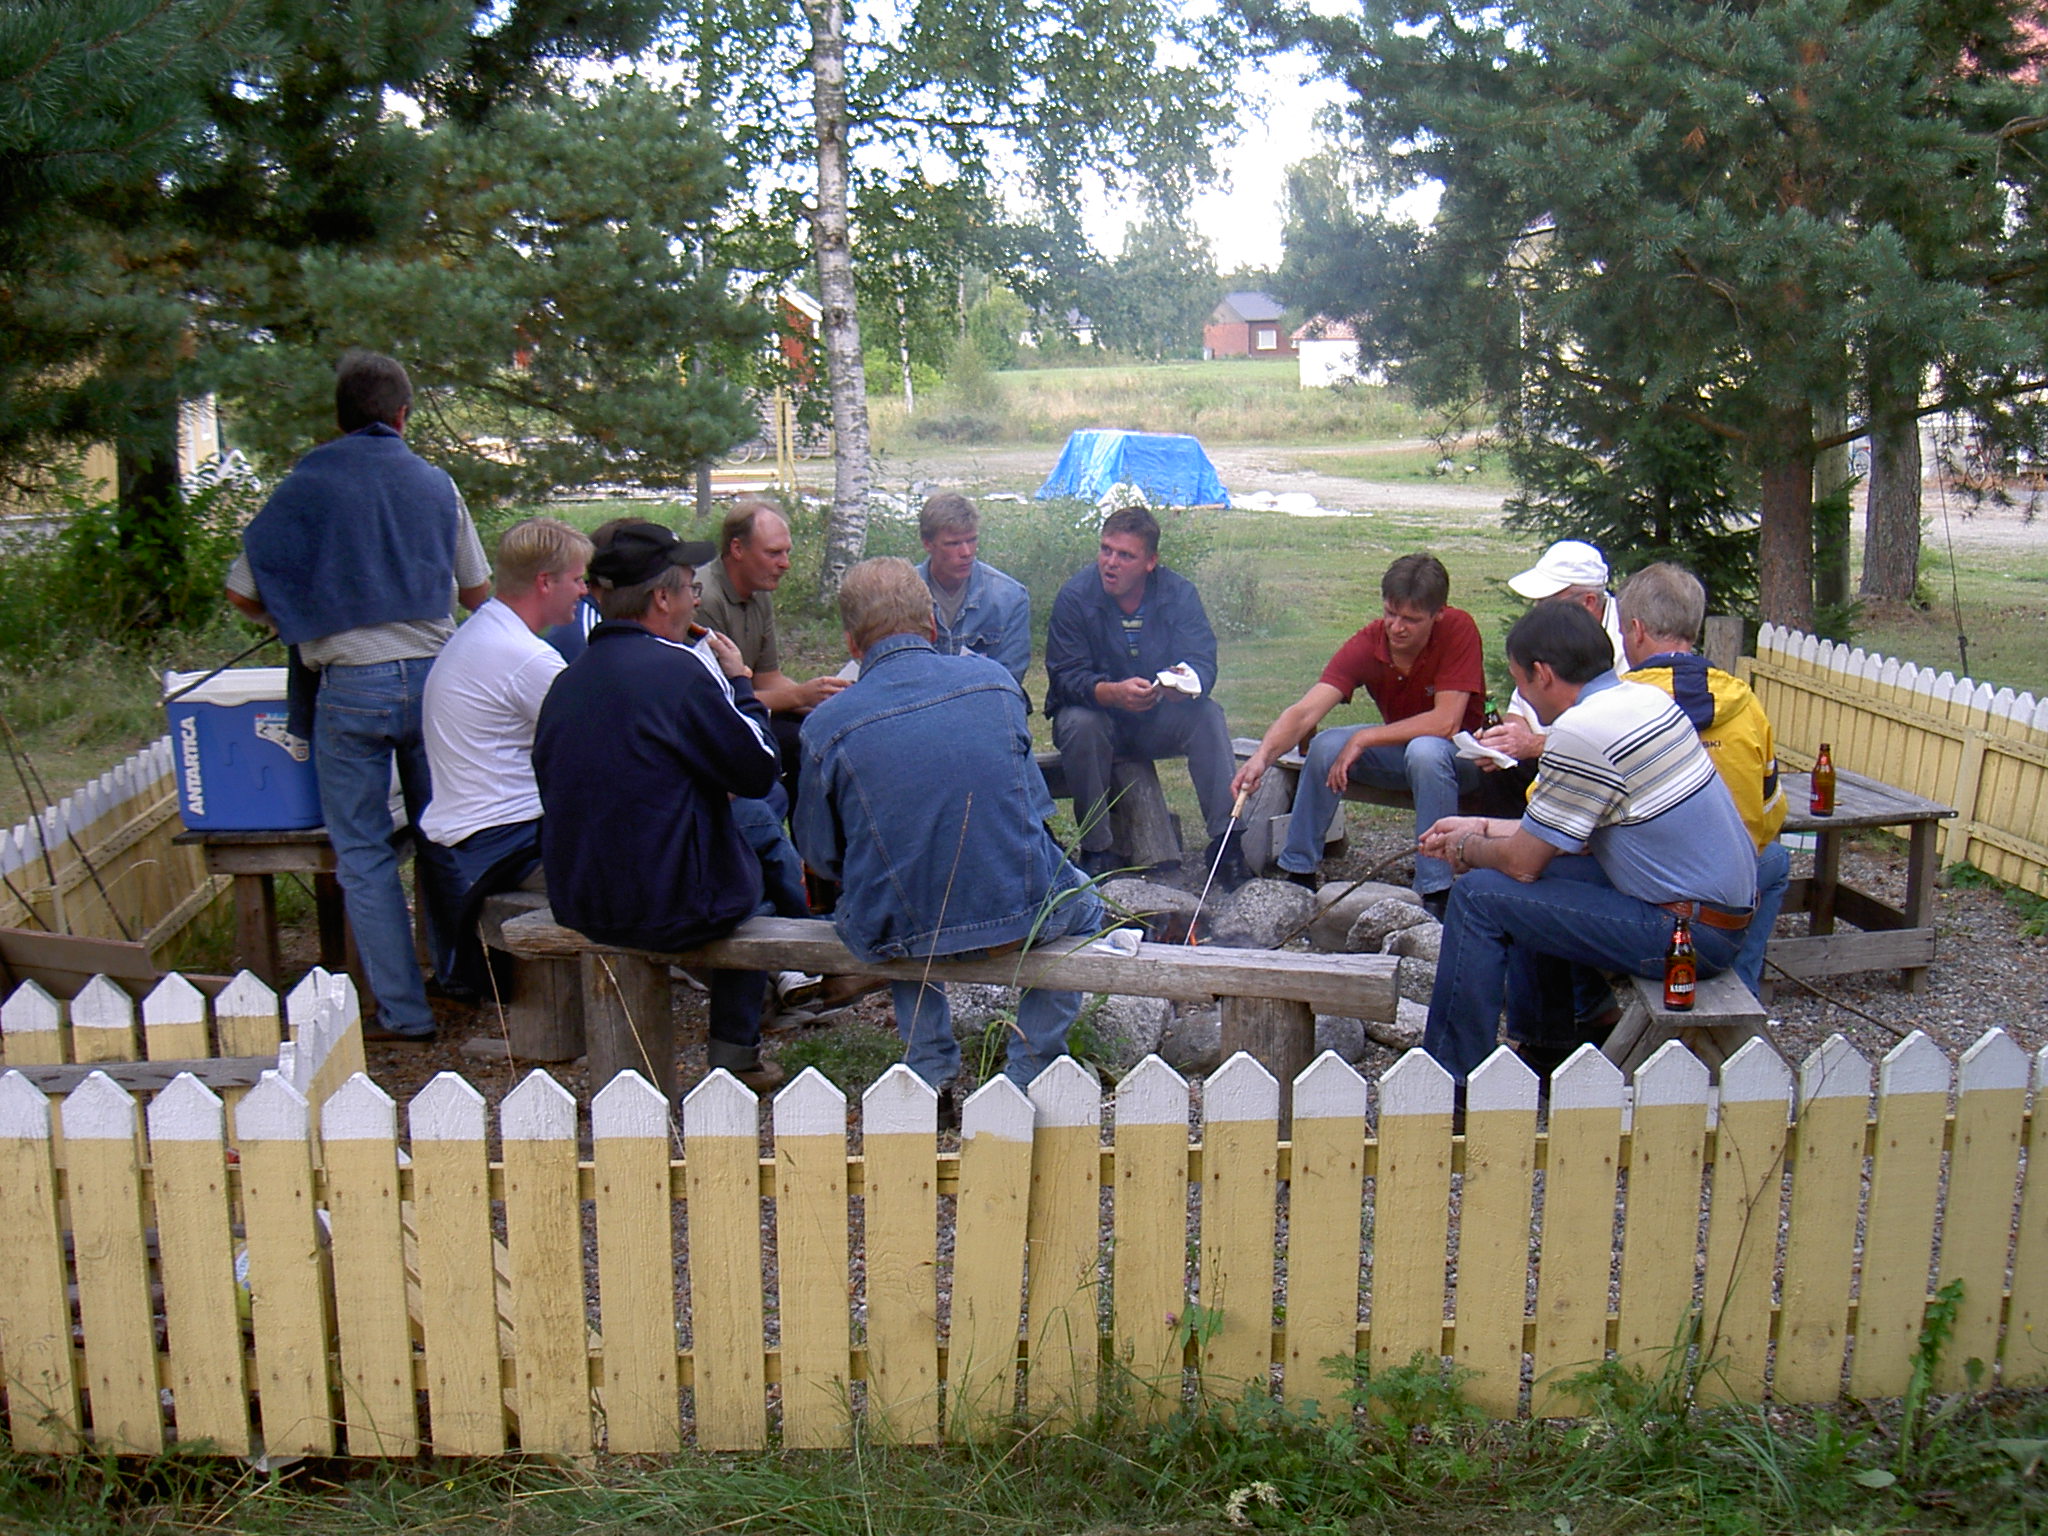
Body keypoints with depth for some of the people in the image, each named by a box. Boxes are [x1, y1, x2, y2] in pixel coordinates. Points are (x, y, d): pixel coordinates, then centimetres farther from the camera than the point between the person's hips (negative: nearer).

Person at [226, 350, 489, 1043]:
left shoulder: (306, 484, -2)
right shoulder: (436, 483, 6)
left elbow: (243, 592, 2)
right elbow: (476, 591, 13)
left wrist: (292, 620, 22)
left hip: (351, 686, -3)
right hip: (434, 674, 3)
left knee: (362, 853, 5)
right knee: (440, 837, 18)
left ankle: (404, 1012, 5)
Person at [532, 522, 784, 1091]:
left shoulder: (567, 680, 4)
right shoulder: (681, 669, -17)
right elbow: (760, 771, -13)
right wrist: (738, 682, 3)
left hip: (575, 905, 7)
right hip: (669, 909, -6)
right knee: (753, 872, 24)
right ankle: (734, 1054, 25)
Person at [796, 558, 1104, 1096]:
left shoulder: (826, 726, -7)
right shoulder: (994, 680, 0)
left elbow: (820, 853, 2)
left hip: (901, 937, 1)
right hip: (1022, 916, 0)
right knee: (1081, 898, 33)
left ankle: (929, 1064, 28)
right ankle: (1030, 1066, 23)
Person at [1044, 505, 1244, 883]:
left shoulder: (1179, 592, -8)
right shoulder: (1075, 597, -14)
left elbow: (1203, 662, -15)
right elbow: (1066, 675, -20)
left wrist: (1189, 681, -42)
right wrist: (1113, 693, -41)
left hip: (1158, 722, 2)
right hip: (1096, 715, -1)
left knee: (1207, 716, -26)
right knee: (1079, 724, -33)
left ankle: (1225, 844, -25)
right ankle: (1096, 850, -23)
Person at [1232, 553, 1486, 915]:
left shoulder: (1458, 629, -25)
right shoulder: (1367, 645, -18)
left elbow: (1446, 722, -29)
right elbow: (1305, 712, -28)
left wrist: (1364, 739, -27)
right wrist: (1262, 756, -46)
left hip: (1462, 753, -3)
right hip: (1398, 747, 4)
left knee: (1425, 751, -36)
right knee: (1326, 745, -22)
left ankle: (1436, 894, -28)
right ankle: (1298, 872, -7)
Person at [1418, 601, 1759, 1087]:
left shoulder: (1580, 733, -20)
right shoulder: (1642, 698, 8)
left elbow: (1522, 861, -13)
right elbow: (1571, 836, 17)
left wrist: (1468, 850, 7)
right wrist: (1481, 829, 20)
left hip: (1687, 933, -10)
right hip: (1727, 907, 10)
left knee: (1481, 893, -8)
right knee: (1534, 882, 21)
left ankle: (1452, 1080, 2)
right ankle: (1544, 1046, 30)